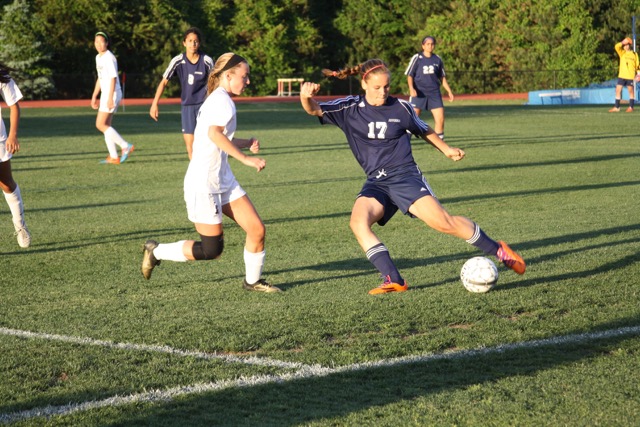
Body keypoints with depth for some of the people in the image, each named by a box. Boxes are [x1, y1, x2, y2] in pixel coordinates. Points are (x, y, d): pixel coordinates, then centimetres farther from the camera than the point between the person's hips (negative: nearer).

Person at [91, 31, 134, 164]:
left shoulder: (109, 58, -13)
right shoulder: (98, 57, 15)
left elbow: (113, 78, -18)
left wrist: (110, 98, -23)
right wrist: (94, 96, 23)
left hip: (113, 93, -10)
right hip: (105, 94, 10)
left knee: (100, 125, -12)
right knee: (106, 125, 7)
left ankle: (126, 146, -8)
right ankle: (113, 157, 8)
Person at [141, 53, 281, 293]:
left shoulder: (219, 100, 14)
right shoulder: (222, 100, -16)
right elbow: (214, 133, -33)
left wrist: (247, 143, 7)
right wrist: (246, 158, -33)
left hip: (223, 181, 10)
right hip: (203, 185, -10)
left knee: (257, 230, 2)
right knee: (212, 251, -2)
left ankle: (252, 281, 19)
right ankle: (156, 251, 16)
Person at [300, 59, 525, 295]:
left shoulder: (401, 107, 2)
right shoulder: (350, 109, 0)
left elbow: (423, 130, 21)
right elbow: (315, 110, -13)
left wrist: (446, 149, 29)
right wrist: (306, 96, -35)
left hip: (405, 176, -2)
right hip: (376, 183, 2)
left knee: (443, 222, -18)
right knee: (358, 221, -28)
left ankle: (498, 250, 2)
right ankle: (394, 280, -26)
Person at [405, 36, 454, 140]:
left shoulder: (437, 59, 9)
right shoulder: (417, 58, -1)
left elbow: (442, 77, 18)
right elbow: (409, 75, -2)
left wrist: (449, 91, 13)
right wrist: (411, 88, -18)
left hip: (434, 93, 3)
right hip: (419, 93, -3)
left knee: (440, 118, -4)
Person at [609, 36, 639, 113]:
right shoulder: (622, 53, 7)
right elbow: (617, 46, -11)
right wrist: (623, 42, -12)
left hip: (630, 76, -2)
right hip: (621, 75, 2)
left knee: (631, 91, 3)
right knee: (618, 90, -1)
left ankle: (631, 107, 10)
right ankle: (617, 107, 4)